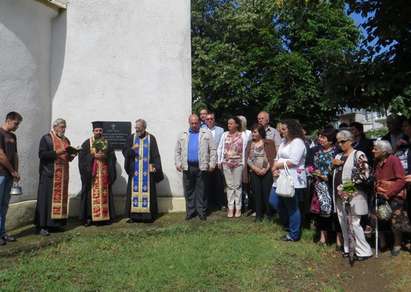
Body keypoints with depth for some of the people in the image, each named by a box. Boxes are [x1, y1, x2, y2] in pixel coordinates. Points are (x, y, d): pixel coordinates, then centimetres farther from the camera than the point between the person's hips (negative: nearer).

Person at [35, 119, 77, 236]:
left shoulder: (66, 140, 17)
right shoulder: (46, 138, -1)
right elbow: (42, 154, -12)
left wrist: (72, 155, 0)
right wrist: (57, 152, -21)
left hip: (62, 174, 6)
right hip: (49, 174, -6)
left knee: (61, 198, 6)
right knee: (47, 198, -6)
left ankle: (56, 223, 13)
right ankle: (42, 225, -2)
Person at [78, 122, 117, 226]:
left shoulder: (107, 143, 11)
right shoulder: (87, 143, 5)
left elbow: (112, 157, 7)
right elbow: (82, 156, -4)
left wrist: (105, 156, -10)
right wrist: (93, 156, -15)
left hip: (104, 172, 2)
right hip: (91, 172, -2)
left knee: (104, 194, 4)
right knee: (91, 194, -3)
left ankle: (105, 216, 11)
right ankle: (89, 217, 3)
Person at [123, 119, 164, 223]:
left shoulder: (151, 139, 2)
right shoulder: (131, 138, 7)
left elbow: (155, 155, 2)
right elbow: (124, 151, 3)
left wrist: (155, 166, -8)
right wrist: (132, 149, -17)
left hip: (147, 171, -1)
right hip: (134, 170, 1)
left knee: (147, 191, 0)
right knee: (134, 191, 1)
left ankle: (148, 214, 7)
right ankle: (133, 215, 7)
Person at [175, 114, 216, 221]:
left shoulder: (206, 133, 5)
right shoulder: (183, 135, 13)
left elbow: (212, 150, 1)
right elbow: (177, 151, 12)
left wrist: (212, 164, -5)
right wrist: (178, 163, 2)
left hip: (201, 167, -2)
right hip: (187, 167, 3)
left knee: (201, 191, 3)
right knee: (188, 191, 7)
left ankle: (202, 212, 12)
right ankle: (190, 212, 17)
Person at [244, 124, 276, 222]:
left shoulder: (269, 142, 1)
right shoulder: (250, 143, 10)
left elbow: (273, 157, -4)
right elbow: (247, 159, 4)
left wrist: (265, 169, -13)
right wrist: (255, 168, -9)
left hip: (267, 172, -2)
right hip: (254, 172, 3)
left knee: (267, 193, -3)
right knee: (257, 193, 4)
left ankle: (269, 214, 12)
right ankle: (259, 215, 13)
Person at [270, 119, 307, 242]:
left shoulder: (298, 142, -13)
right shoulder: (284, 142, 16)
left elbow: (293, 161, -22)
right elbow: (277, 158, 15)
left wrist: (277, 165, -11)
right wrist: (274, 169, -4)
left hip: (293, 181, -10)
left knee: (292, 207, 2)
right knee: (274, 201, 13)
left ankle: (294, 234, 16)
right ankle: (288, 223, 34)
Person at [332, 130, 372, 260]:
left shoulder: (358, 155, -7)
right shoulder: (339, 156, 14)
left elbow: (365, 175, -13)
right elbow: (334, 174, 22)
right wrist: (333, 164, 1)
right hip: (339, 195, 7)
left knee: (354, 223, -5)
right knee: (343, 223, 13)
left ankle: (364, 251, 9)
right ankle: (348, 248, 26)